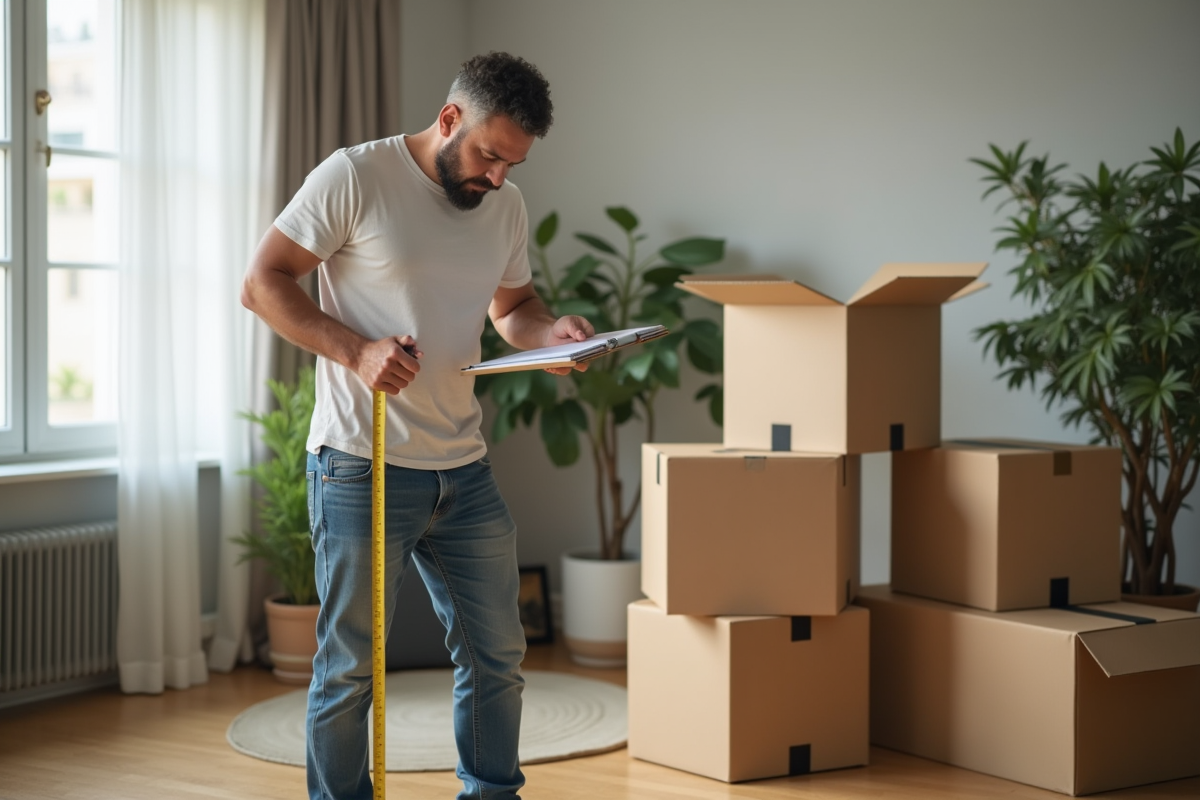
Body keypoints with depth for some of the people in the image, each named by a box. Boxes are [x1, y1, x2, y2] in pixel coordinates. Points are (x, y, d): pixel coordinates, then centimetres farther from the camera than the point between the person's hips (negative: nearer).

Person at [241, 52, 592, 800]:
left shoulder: (507, 206, 10)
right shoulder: (355, 177, -9)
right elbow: (263, 283, -9)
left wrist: (550, 330, 0)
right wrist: (357, 351, -21)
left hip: (465, 469, 6)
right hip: (362, 465, -6)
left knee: (497, 653, 12)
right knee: (350, 664, 2)